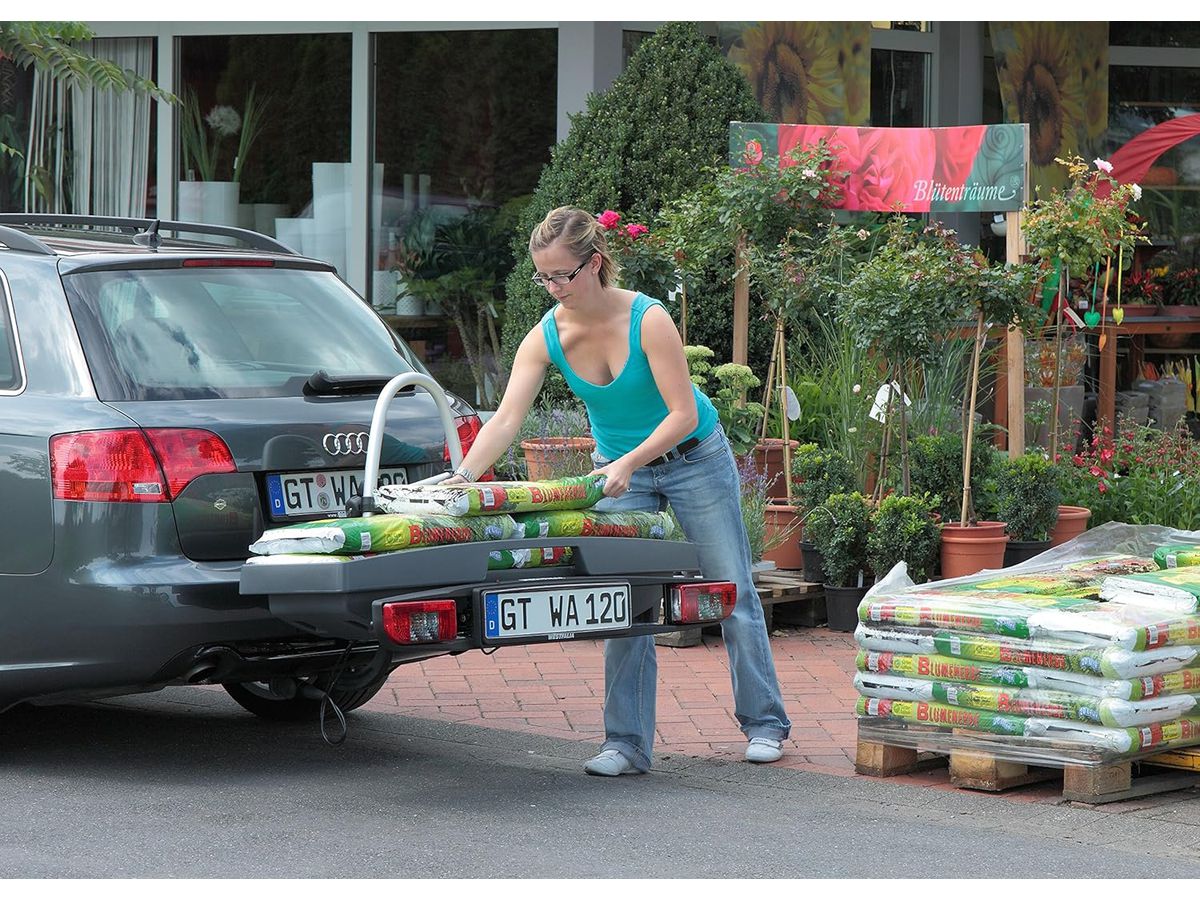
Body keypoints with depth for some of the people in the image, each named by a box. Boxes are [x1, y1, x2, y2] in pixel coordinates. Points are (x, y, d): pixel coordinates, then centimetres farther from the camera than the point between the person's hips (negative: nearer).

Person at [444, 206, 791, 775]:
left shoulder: (647, 320, -27)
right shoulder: (546, 337, -16)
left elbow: (684, 413, -27)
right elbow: (506, 419, -23)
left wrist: (631, 463, -39)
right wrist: (463, 477, -37)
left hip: (695, 460, -3)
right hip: (619, 471, 3)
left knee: (732, 593, 5)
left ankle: (765, 725, 17)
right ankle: (627, 744, 0)